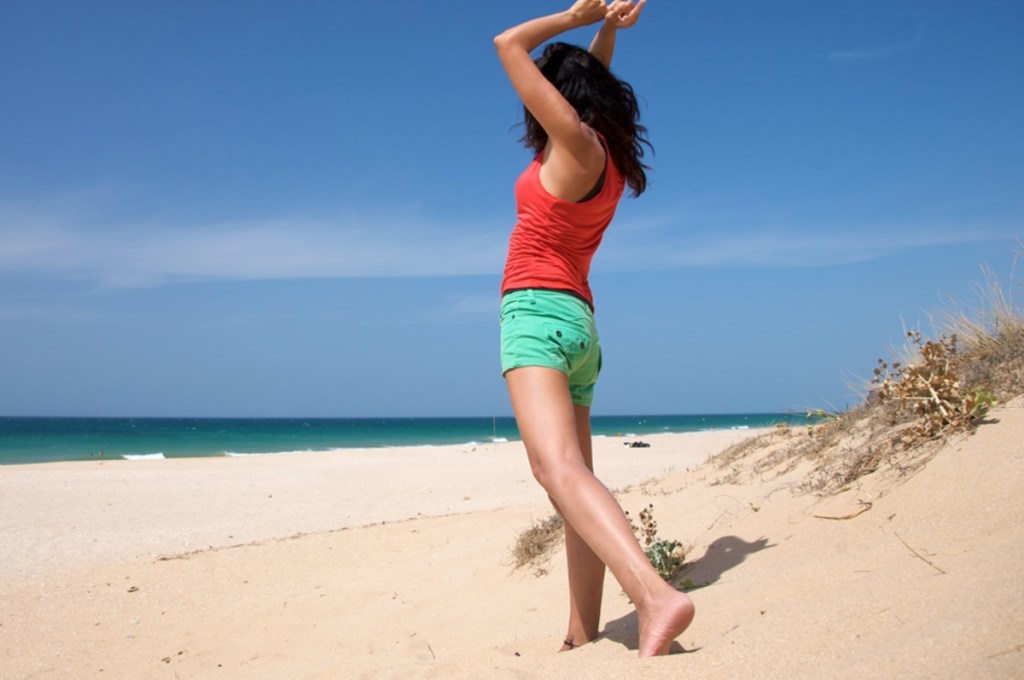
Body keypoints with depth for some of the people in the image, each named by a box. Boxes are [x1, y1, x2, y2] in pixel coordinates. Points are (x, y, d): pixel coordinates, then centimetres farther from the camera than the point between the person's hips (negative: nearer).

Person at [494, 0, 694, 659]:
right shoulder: (609, 156, 15)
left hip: (537, 311, -9)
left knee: (558, 468, -26)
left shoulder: (575, 142, -8)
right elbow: (594, 79, 34)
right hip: (578, 324, 9)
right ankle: (581, 639, 11)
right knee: (576, 482, 8)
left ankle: (657, 597, -43)